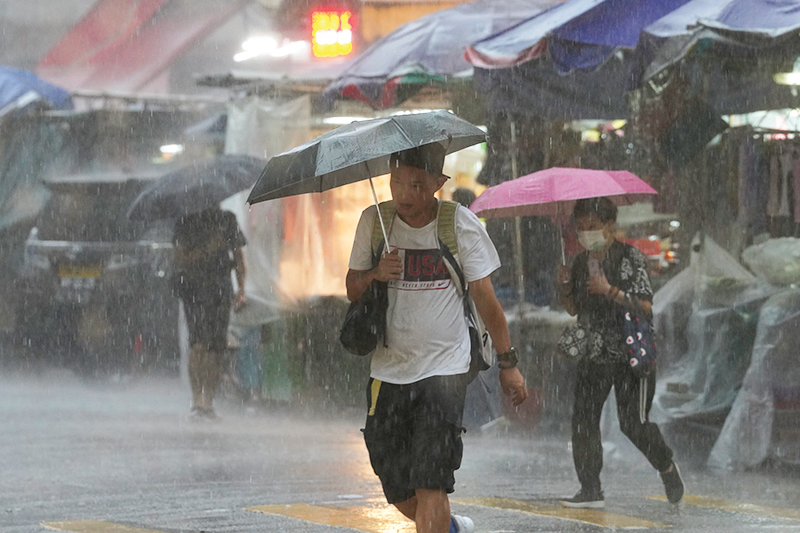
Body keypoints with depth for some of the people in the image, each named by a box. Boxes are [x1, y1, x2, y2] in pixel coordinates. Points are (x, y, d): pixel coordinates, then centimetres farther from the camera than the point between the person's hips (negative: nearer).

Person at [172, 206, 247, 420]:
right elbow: (181, 260, -3)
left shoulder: (227, 220, 14)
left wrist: (241, 289, 8)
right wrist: (208, 248, -16)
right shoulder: (186, 223, 3)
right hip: (194, 288, -4)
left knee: (216, 347, 1)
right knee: (199, 342, -18)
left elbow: (238, 256, 17)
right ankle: (197, 400, -18)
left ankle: (208, 403, 9)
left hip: (220, 290, 4)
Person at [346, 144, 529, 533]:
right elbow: (352, 289, 9)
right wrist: (374, 275, -13)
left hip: (444, 367, -3)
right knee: (398, 492, 6)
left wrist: (507, 362, 3)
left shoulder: (461, 224, -5)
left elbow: (484, 296, 1)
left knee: (430, 485, -15)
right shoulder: (374, 222, 1)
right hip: (388, 369, 3)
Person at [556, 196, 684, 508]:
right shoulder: (581, 263, 10)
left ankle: (667, 467, 21)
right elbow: (573, 309, 17)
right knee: (583, 418, -3)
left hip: (630, 351, -6)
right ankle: (590, 491, 3)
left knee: (632, 423, -7)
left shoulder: (631, 258, -8)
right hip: (594, 352, 6)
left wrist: (610, 291, -22)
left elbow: (645, 306, -14)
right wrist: (564, 287, -2)